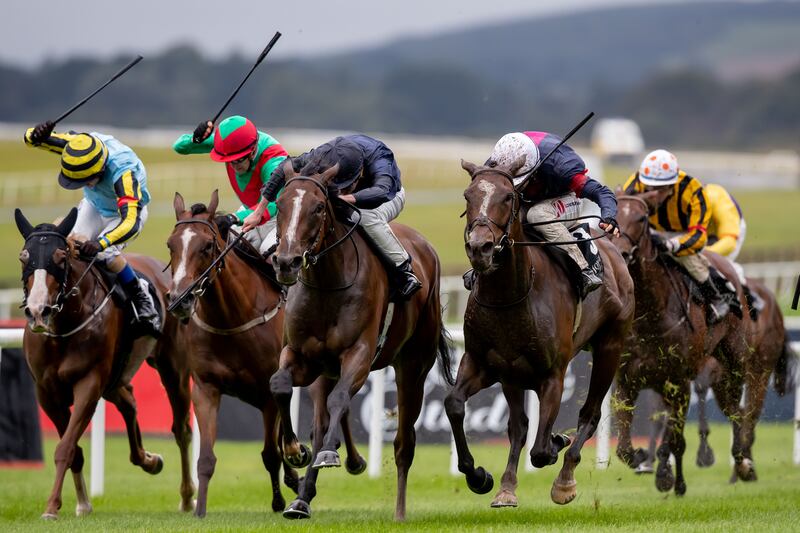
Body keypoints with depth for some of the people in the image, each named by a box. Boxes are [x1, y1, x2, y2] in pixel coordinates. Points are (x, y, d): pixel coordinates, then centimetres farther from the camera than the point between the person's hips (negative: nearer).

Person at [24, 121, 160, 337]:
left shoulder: (122, 172, -44)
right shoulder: (80, 145, -30)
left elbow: (130, 222, -53)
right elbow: (31, 139, -23)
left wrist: (101, 243, -69)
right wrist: (37, 135, -49)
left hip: (129, 211, -5)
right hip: (94, 206, 5)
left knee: (105, 254, -27)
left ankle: (142, 302, -12)